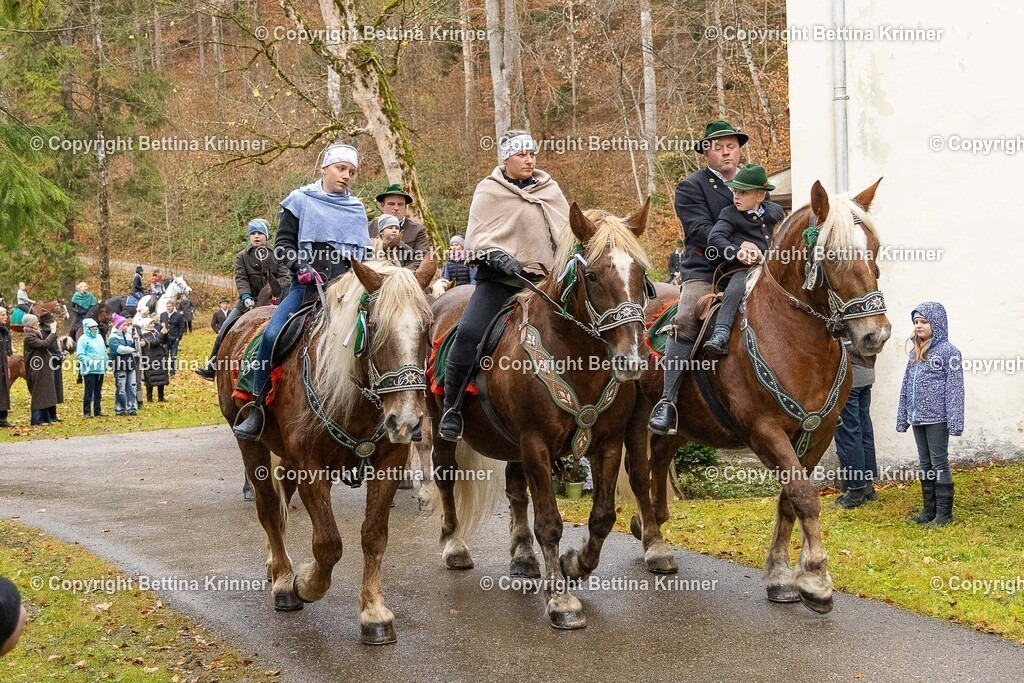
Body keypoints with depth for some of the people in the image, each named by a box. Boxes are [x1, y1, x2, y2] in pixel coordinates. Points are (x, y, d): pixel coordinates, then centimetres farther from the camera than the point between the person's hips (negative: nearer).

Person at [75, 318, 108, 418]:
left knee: (98, 391, 11)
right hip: (89, 370, -7)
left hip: (100, 369, 7)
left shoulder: (99, 337, 15)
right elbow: (80, 355, -13)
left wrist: (106, 361, 11)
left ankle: (98, 411, 17)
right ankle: (87, 412, -1)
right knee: (89, 391, -6)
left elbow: (104, 351, 23)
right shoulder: (83, 339, -7)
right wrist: (90, 361, -22)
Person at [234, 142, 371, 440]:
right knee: (272, 335, -25)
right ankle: (256, 409, -16)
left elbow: (365, 252, 24)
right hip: (307, 285, -3)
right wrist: (303, 267, -13)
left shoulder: (357, 209, 19)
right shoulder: (301, 201, 9)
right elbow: (283, 244, 4)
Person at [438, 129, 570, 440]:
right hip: (500, 277, -4)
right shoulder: (488, 191, 5)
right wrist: (497, 256, -19)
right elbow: (477, 237, -2)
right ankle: (452, 409, -9)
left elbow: (566, 230, 21)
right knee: (469, 333, -22)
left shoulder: (550, 188, 15)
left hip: (543, 277, 4)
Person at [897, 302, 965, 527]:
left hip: (937, 418, -7)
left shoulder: (948, 351, -9)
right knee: (925, 464, 12)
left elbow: (954, 388, -12)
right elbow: (906, 386, 16)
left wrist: (955, 420, -17)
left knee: (939, 463, -2)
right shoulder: (915, 352, 12)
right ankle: (929, 510, 20)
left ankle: (944, 512, 6)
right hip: (918, 417, 7)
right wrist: (902, 417, 14)